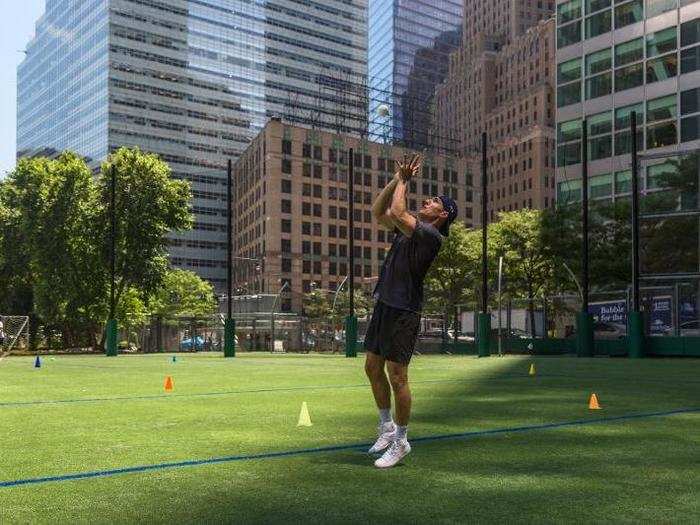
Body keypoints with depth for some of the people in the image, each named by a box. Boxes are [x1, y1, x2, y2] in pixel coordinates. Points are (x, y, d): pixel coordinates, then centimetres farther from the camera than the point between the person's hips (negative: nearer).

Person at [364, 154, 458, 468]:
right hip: (384, 304, 9)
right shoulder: (409, 229, 15)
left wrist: (404, 181, -7)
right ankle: (386, 427, 30)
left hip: (404, 310, -9)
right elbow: (378, 212, 18)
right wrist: (398, 178, 11)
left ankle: (401, 441, 10)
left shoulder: (431, 235, -12)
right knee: (373, 368, 15)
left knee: (397, 376, -3)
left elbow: (397, 212, -24)